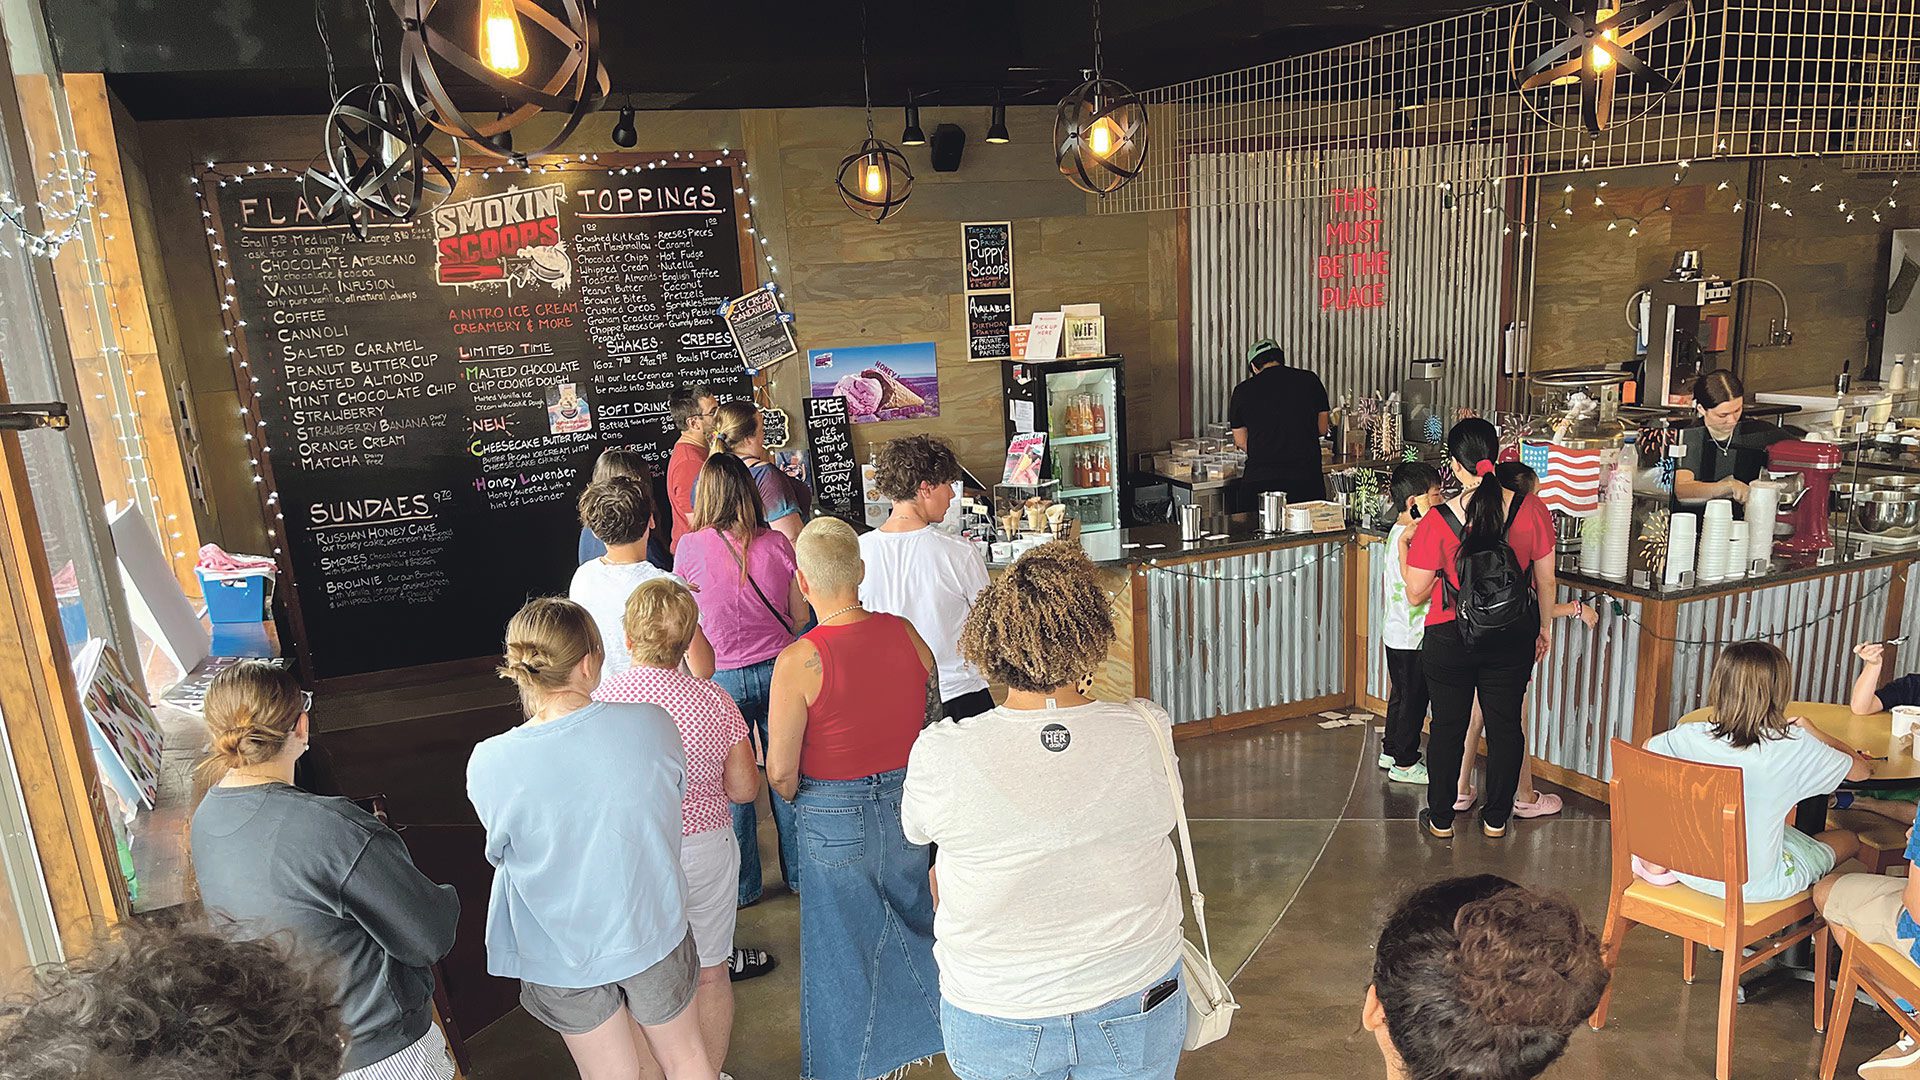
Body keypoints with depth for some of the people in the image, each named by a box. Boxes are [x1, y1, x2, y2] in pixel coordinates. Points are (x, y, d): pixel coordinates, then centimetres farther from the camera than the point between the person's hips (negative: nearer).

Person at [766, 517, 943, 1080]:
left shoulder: (797, 662, -23)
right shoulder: (905, 634, -10)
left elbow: (781, 773, -17)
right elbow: (934, 722, 3)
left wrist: (802, 799, 5)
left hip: (835, 821, -4)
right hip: (909, 803, 4)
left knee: (843, 944, 17)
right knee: (912, 920, 27)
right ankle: (931, 1029, 48)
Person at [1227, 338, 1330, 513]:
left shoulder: (1243, 390, 2)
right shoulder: (1310, 380, 4)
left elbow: (1241, 441, 8)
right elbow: (1322, 428, 12)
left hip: (1259, 479, -1)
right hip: (1307, 478, 1)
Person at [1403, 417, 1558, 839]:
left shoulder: (1437, 523, -20)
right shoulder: (1531, 511, -12)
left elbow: (1415, 594, -12)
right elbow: (1546, 581, -1)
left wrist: (1405, 547, 2)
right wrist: (1545, 626, 15)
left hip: (1451, 641, -2)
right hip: (1513, 638, 2)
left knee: (1448, 729, 13)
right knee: (1506, 725, 17)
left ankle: (1440, 819, 26)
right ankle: (1496, 818, 30)